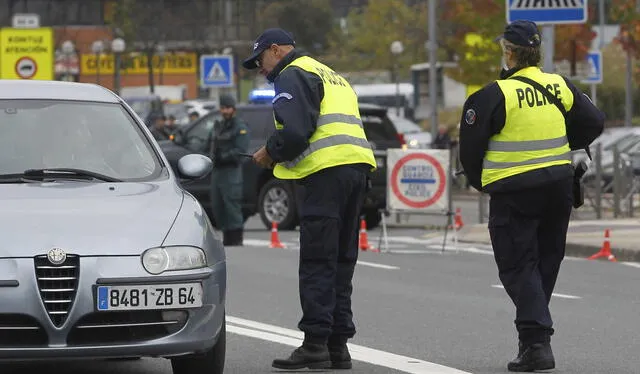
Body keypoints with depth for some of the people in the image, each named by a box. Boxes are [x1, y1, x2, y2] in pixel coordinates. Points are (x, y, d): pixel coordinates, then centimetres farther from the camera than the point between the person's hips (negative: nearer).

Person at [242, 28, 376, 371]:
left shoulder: (292, 75, -2)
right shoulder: (331, 76, 28)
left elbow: (295, 131, -17)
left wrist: (270, 153, 1)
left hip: (325, 174, -9)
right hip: (357, 166, 9)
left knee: (317, 264, -7)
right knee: (341, 262, 11)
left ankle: (315, 345, -10)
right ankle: (338, 345, 11)